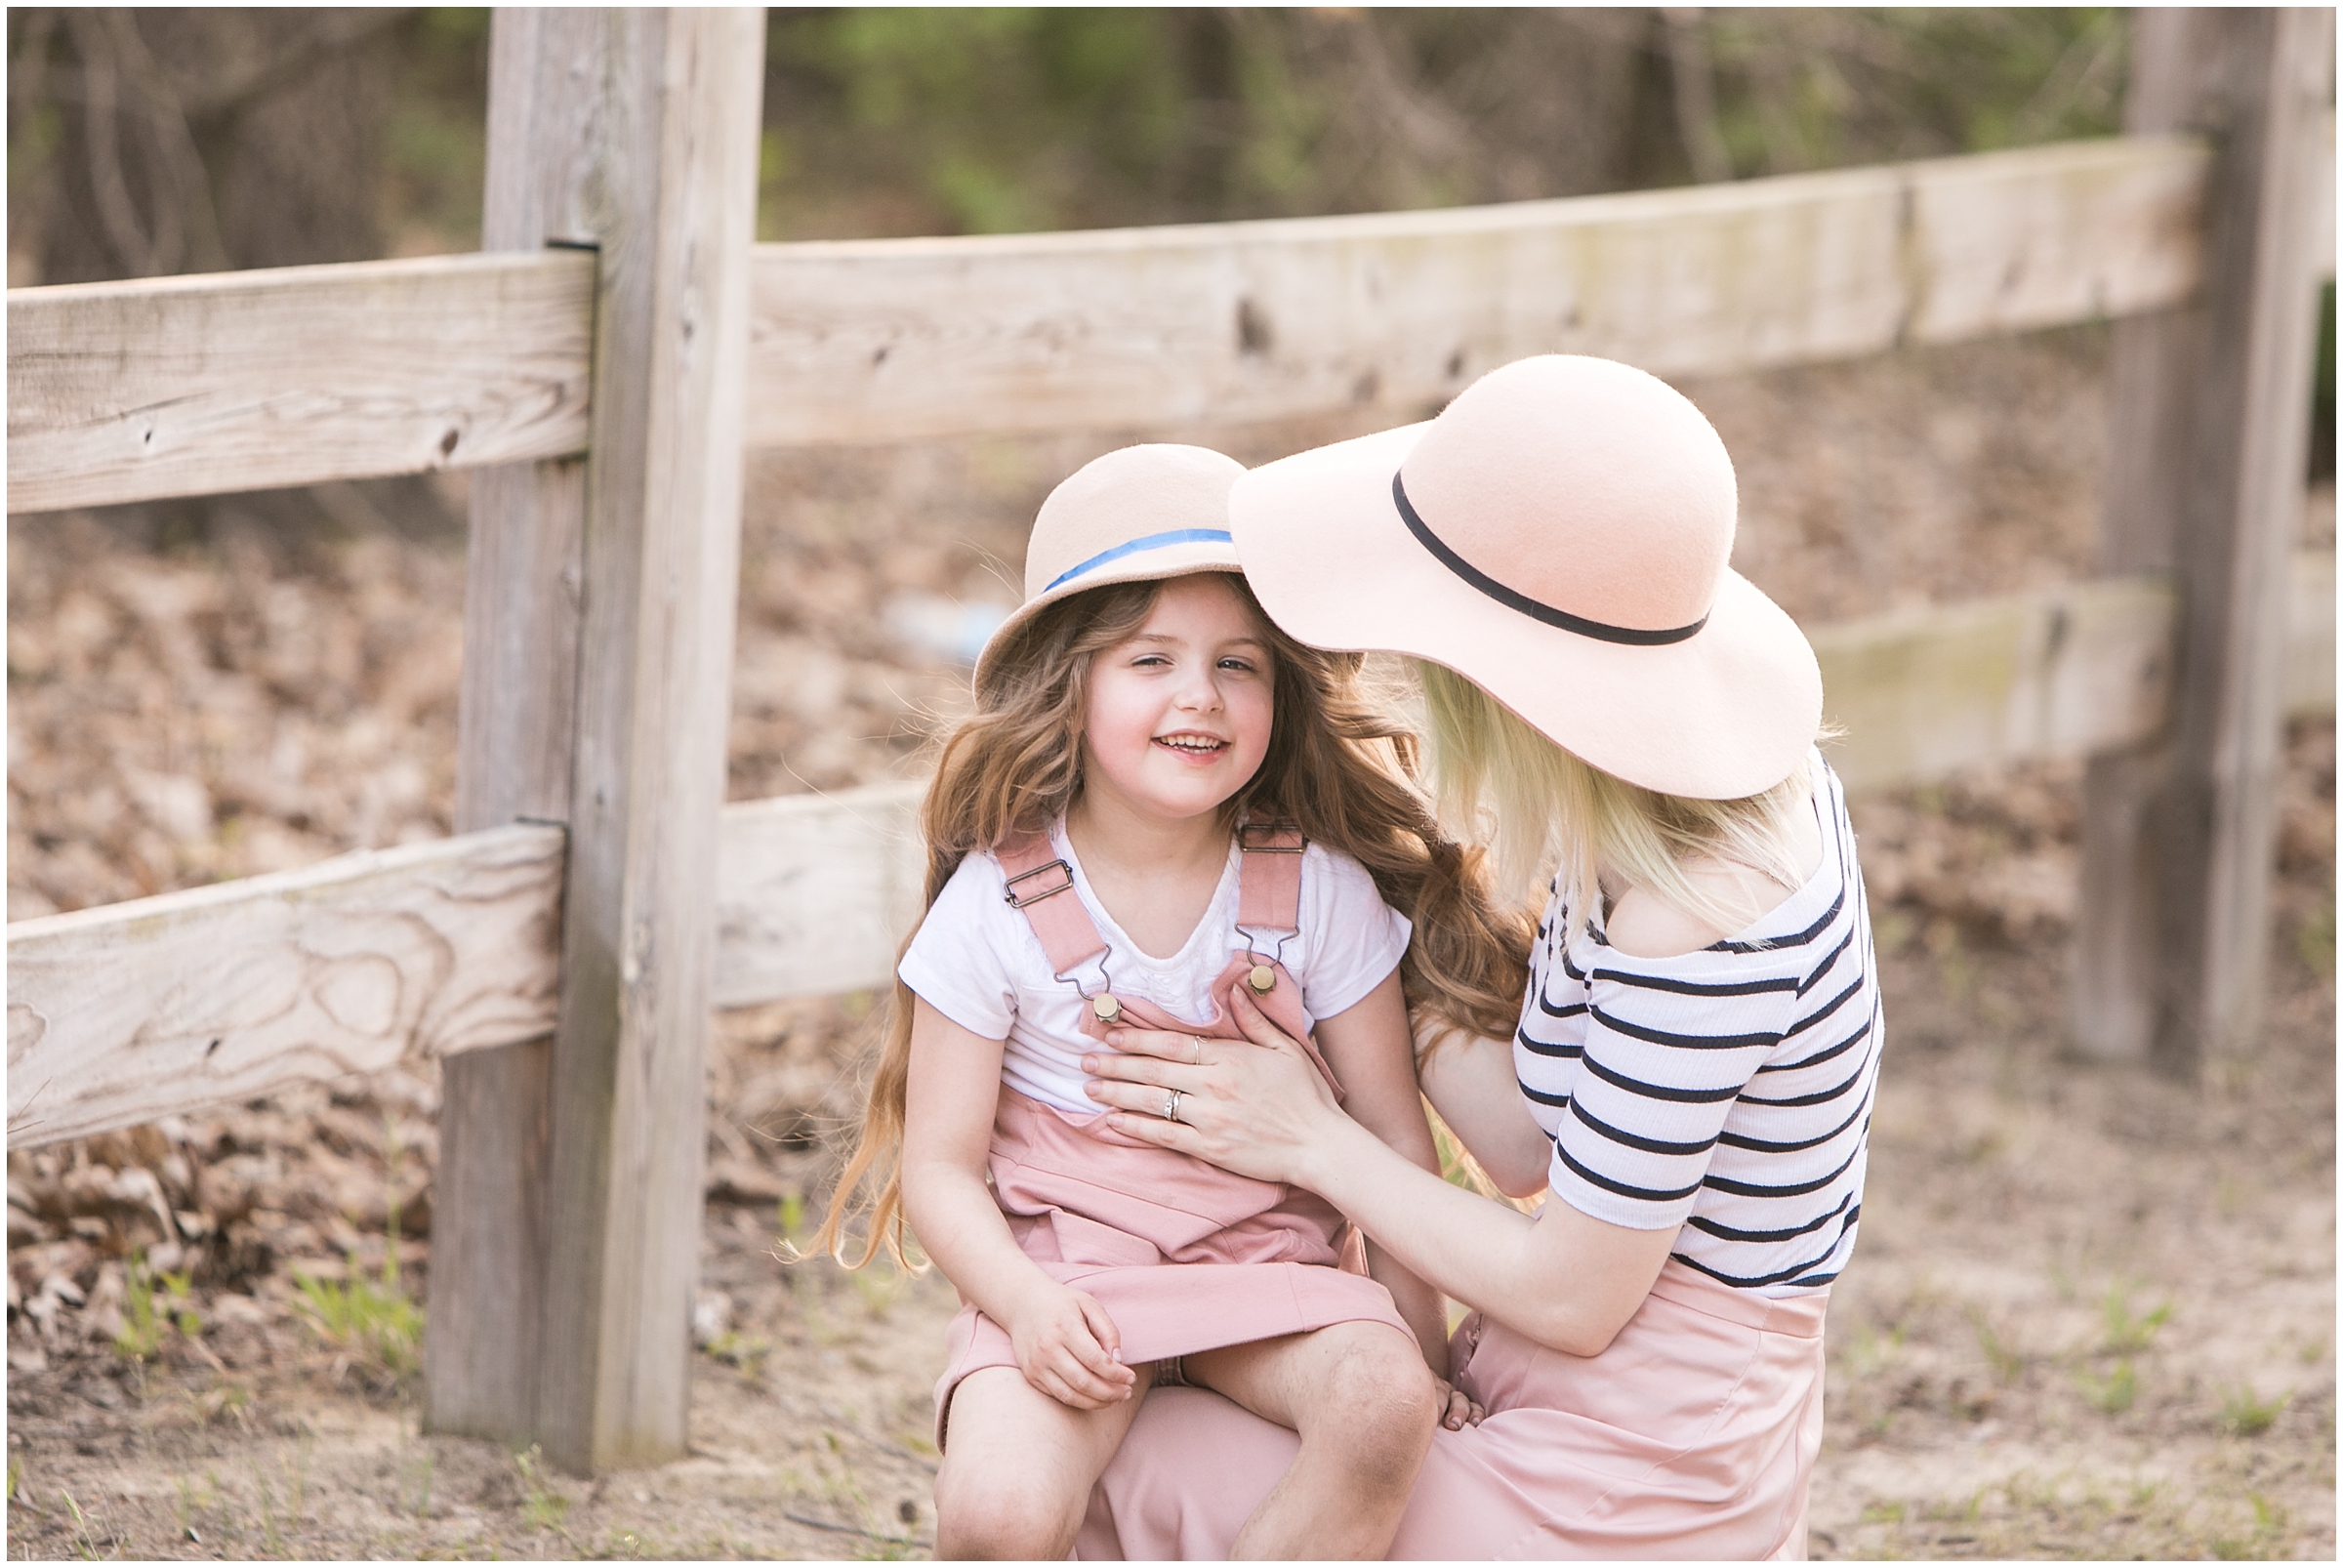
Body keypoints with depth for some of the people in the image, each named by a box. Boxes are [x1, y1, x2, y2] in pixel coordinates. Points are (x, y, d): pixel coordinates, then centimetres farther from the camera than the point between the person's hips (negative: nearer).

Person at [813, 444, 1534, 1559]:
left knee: (1381, 1406, -31)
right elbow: (943, 1164, -3)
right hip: (1064, 1271, -2)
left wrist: (1420, 1351, -2)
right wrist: (1025, 1305, -21)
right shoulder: (999, 904, -6)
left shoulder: (1322, 890, -1)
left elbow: (1391, 1135, 4)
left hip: (1267, 1263, 2)